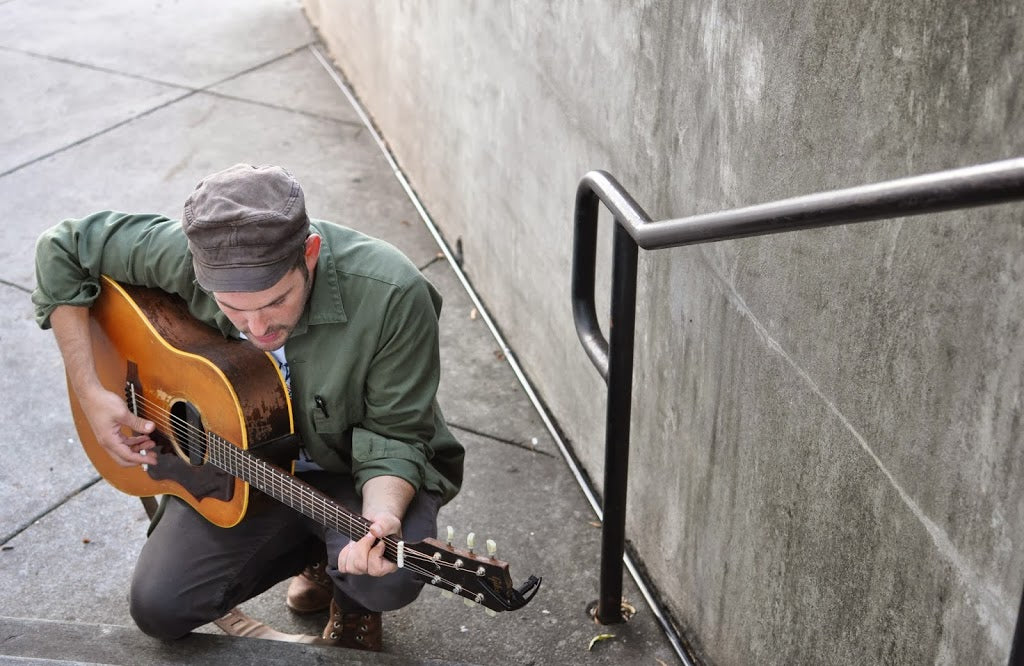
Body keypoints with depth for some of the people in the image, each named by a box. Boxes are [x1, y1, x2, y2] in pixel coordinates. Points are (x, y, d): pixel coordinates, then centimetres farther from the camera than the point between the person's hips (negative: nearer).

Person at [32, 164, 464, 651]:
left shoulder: (391, 296, -33)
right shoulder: (186, 255, -25)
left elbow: (394, 435, -22)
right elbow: (62, 251, -9)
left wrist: (382, 517, -42)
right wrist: (88, 392, -13)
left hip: (355, 471, -3)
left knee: (389, 582, -31)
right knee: (160, 607, -6)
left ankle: (353, 598, 9)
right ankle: (316, 553, 18)